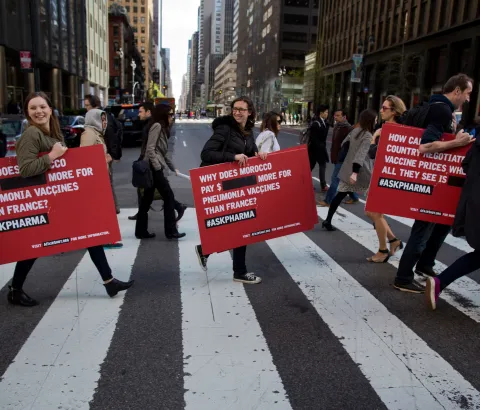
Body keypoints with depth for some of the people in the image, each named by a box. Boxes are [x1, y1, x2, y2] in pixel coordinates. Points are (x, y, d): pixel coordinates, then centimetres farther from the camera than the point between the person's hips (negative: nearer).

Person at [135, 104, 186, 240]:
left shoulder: (162, 128, 21)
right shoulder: (157, 126, -8)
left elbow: (162, 153, 24)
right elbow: (150, 149, -17)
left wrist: (173, 168, 23)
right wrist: (158, 167, -18)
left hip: (153, 168, 9)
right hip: (153, 168, -9)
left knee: (147, 199, 10)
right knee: (169, 197, -4)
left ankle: (141, 231, 16)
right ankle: (171, 231, 2)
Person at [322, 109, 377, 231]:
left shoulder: (355, 131, 7)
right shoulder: (368, 136, -15)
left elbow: (344, 145, 18)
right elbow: (361, 155, -26)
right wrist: (355, 172, -33)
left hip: (347, 169, 7)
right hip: (362, 172, -7)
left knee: (340, 195, 4)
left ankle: (328, 221, -1)